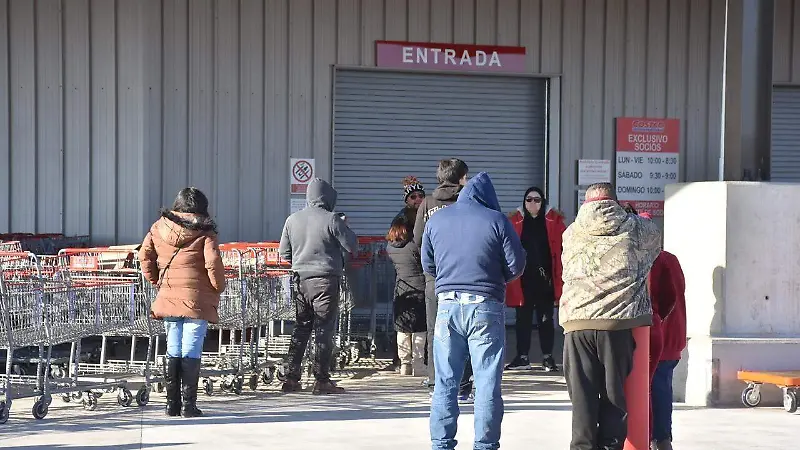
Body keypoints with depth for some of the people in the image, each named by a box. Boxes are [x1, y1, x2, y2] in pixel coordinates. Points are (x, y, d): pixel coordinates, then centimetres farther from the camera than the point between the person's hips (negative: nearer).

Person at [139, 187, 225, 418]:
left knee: (173, 351, 12)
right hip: (197, 299, -4)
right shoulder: (204, 232, -5)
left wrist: (156, 281, 19)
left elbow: (145, 256, 9)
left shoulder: (160, 227, 7)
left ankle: (172, 404, 14)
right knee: (192, 352, -1)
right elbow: (213, 263, -13)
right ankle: (189, 405, -3)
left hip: (168, 299, 4)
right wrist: (218, 287, 3)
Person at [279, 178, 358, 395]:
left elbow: (284, 252, 12)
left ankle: (291, 378, 11)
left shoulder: (292, 219, 6)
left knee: (301, 328, 12)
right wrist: (344, 228, 12)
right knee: (324, 329, 0)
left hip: (301, 279, 5)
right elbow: (352, 246, -5)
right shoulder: (331, 219, -11)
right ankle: (321, 380, 0)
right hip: (325, 280, -5)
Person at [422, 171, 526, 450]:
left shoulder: (436, 220, 6)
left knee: (445, 382, 9)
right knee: (488, 383, 2)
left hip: (447, 305, 3)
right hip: (486, 307, -3)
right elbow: (516, 265, -3)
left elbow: (428, 265, 12)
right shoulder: (496, 220, -5)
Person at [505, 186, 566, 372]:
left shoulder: (554, 221, 2)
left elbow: (562, 247, -2)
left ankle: (548, 357, 13)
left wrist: (559, 277, -9)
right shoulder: (515, 221, 3)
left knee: (546, 319, 5)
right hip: (522, 280, 1)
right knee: (523, 319, 6)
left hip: (545, 279, -1)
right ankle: (522, 358, 14)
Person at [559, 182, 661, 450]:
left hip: (577, 323, 1)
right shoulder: (635, 229, 7)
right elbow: (655, 238, 27)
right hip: (618, 323, -1)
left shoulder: (572, 233, 12)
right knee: (615, 392, 5)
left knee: (582, 394, 3)